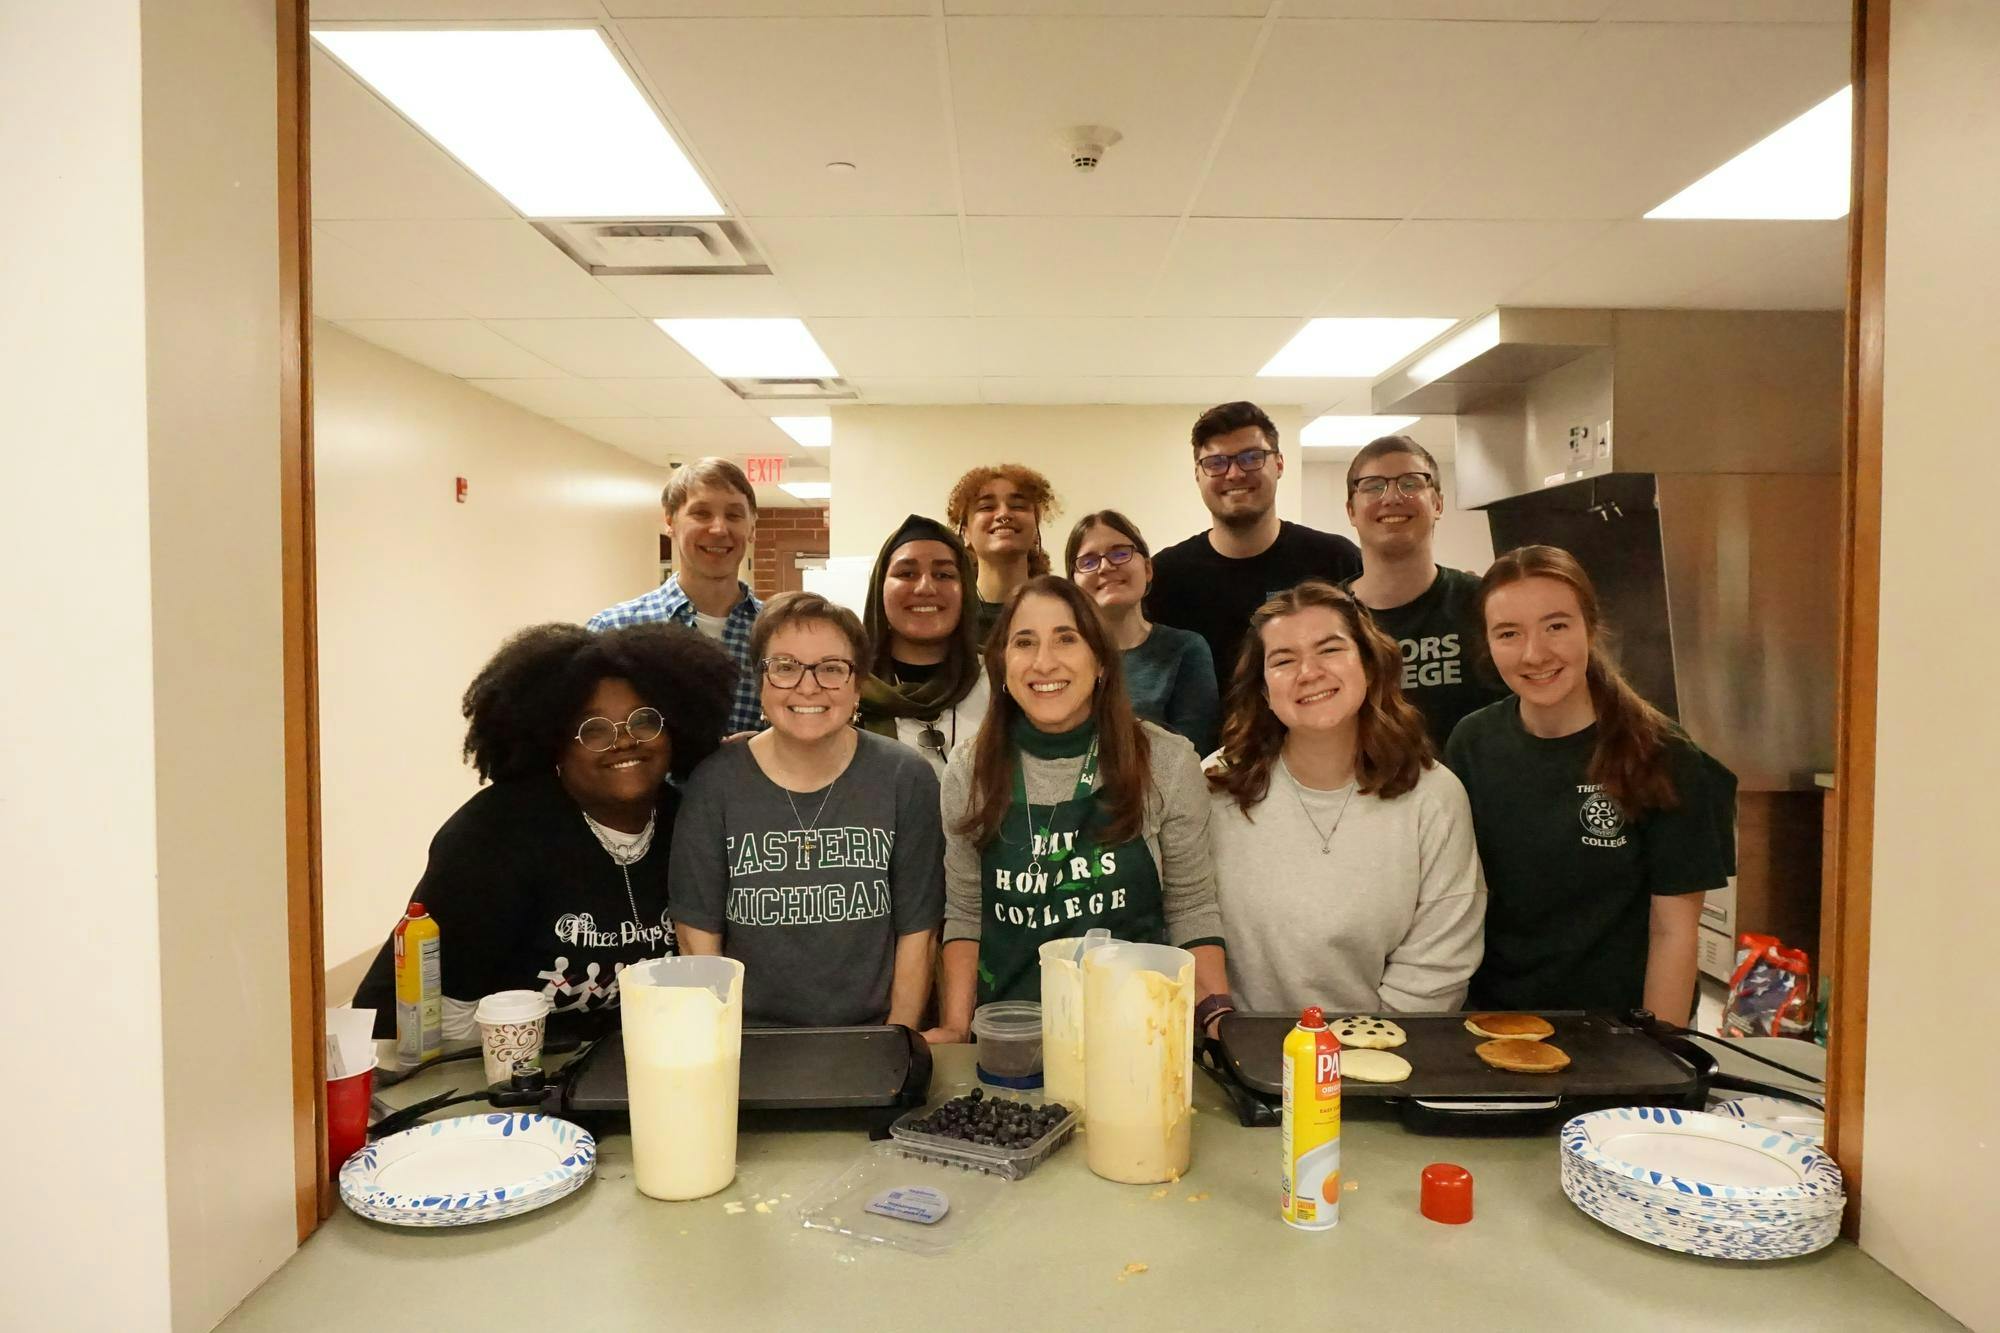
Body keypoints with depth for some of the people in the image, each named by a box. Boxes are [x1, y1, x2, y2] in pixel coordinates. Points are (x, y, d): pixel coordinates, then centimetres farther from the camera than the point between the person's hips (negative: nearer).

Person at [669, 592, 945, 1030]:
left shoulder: (905, 778, -1)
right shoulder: (715, 783, -1)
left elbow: (916, 933, 2)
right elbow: (698, 937, 1)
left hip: (870, 1039, 0)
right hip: (747, 1043, 0)